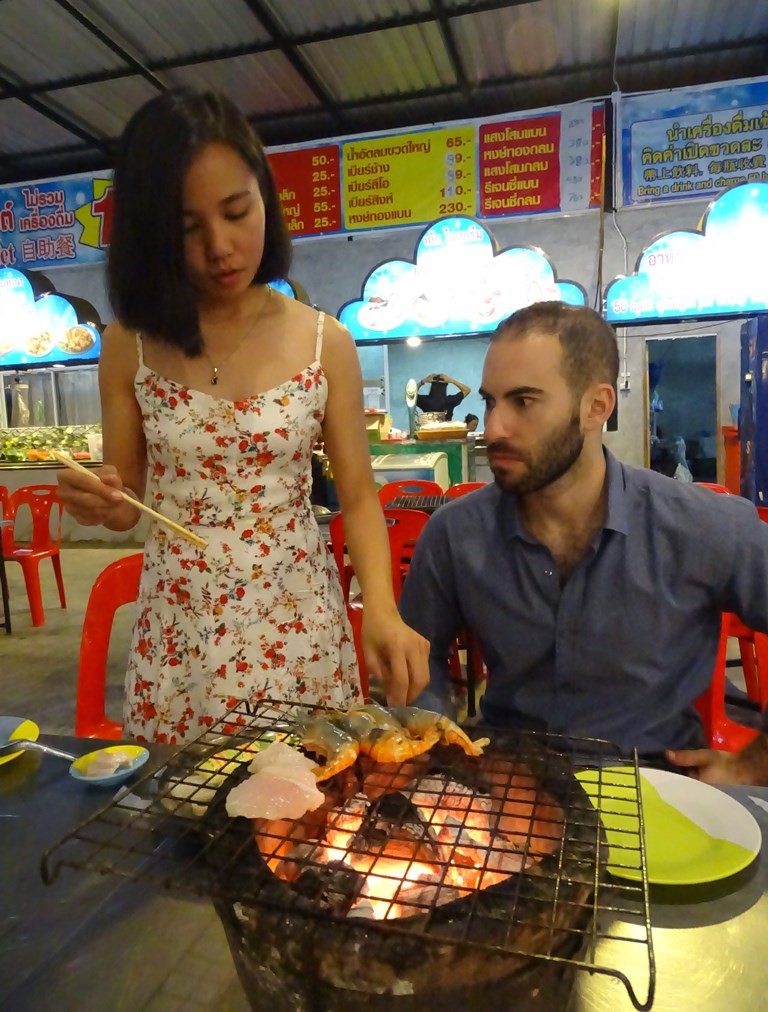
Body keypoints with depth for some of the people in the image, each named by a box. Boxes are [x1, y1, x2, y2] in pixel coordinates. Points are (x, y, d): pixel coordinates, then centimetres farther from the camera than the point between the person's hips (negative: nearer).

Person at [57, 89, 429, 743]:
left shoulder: (326, 343, -6)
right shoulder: (129, 346, -2)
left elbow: (358, 495, -4)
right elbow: (129, 501, 5)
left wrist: (381, 608, -19)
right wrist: (101, 505, -17)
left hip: (296, 619, -1)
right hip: (177, 628, 2)